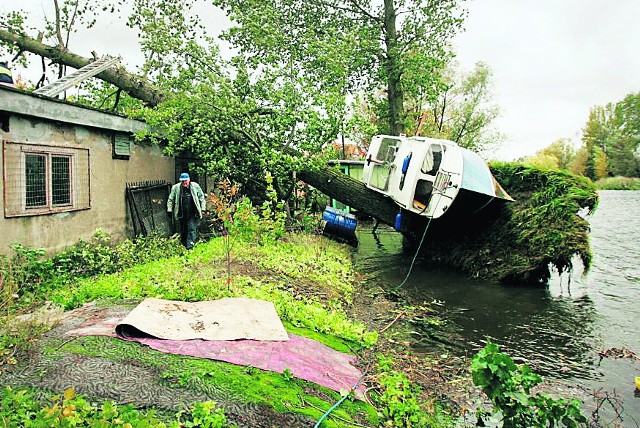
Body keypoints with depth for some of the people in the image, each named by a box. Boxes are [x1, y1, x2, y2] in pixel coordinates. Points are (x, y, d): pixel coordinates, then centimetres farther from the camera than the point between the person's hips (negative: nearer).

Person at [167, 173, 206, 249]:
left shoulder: (195, 186, 0)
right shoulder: (175, 188, 1)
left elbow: (201, 197, 7)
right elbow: (170, 199, 8)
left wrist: (203, 208, 2)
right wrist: (169, 210, 2)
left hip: (193, 214, -1)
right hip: (181, 214, 2)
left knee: (192, 229, -9)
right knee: (183, 231, 10)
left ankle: (190, 246, -9)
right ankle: (184, 246, 25)